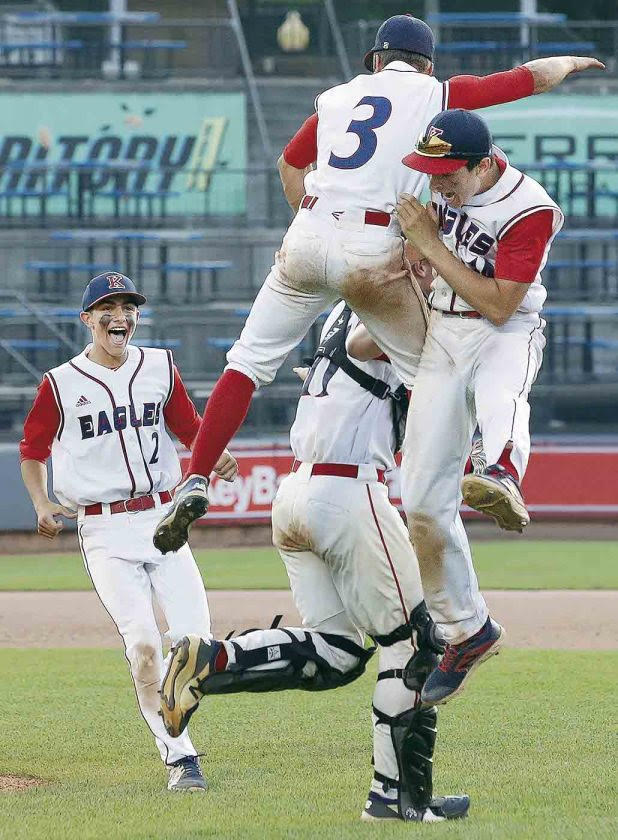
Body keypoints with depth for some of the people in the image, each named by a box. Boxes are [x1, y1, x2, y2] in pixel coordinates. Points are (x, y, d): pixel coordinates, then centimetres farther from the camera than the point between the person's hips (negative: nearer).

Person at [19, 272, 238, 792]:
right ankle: (179, 757, -7)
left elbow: (190, 428, 15)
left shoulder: (160, 368, 8)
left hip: (163, 519, 3)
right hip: (105, 532, -3)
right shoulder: (62, 384, 0)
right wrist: (42, 505, -6)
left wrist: (216, 457, -6)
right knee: (144, 644, -16)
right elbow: (32, 452, 10)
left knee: (194, 639, -8)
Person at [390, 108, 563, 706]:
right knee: (421, 501, 1)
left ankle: (502, 478, -75)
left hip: (507, 336, -6)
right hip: (442, 336, 6)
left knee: (500, 394, -43)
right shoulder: (447, 180, 0)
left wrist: (431, 245, -21)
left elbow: (499, 306, -22)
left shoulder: (529, 211, -20)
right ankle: (465, 630, 13)